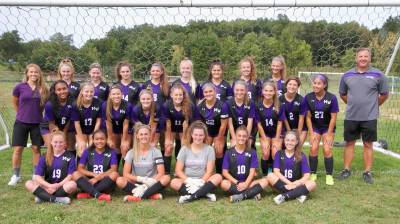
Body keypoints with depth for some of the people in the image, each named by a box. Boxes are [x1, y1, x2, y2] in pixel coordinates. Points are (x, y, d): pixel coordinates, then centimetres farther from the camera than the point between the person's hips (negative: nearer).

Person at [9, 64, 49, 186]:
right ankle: (15, 175, 18)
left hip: (37, 123, 1)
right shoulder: (20, 87, -5)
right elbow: (15, 103, 9)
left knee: (36, 148, 8)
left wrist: (36, 114, 8)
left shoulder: (43, 89, -3)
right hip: (21, 123, -1)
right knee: (18, 149, 3)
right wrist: (22, 114, 11)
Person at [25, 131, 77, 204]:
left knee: (72, 185, -33)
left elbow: (71, 176, -6)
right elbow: (37, 176, -3)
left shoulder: (70, 156, 0)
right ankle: (56, 199, -32)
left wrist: (58, 185, -18)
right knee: (28, 184, -20)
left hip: (63, 186, -2)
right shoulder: (45, 157, 5)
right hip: (47, 186, 3)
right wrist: (50, 186, -17)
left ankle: (43, 196, -26)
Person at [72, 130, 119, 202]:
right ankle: (98, 194, -39)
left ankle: (88, 193, -28)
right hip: (90, 181, 2)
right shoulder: (87, 152, 6)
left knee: (114, 174, -30)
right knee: (76, 174, -23)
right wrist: (94, 174, -17)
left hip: (105, 183, -1)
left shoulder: (111, 152, 2)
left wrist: (98, 177, -20)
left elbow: (113, 169, -10)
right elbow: (80, 168, -2)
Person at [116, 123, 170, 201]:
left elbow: (161, 173, -8)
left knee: (166, 178, -28)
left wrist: (145, 186, -21)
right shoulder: (131, 152, 1)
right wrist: (141, 179, -21)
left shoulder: (156, 152, -1)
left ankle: (139, 196, -32)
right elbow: (126, 174, -6)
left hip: (151, 184, -1)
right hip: (136, 183, 1)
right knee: (120, 180, -27)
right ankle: (151, 194, -28)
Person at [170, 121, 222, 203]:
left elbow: (209, 171, -6)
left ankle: (191, 196, -32)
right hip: (188, 181, 0)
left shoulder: (209, 149, 1)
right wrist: (189, 181, -18)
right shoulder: (185, 149, 2)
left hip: (203, 182, 0)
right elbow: (178, 170, -3)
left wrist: (200, 182, -22)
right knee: (174, 182, -30)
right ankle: (205, 193, -28)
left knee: (218, 177, -27)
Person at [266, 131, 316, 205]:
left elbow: (307, 176, -6)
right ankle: (297, 194, -27)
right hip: (281, 185, 0)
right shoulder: (279, 154, 3)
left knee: (312, 184, -27)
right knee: (270, 176, -28)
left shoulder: (301, 156, 2)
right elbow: (276, 172, -8)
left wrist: (294, 184, -21)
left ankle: (284, 196, -28)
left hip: (297, 185, 0)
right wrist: (289, 183, -20)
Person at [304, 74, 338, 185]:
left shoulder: (332, 98, -19)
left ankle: (329, 175, 7)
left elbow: (333, 117, -13)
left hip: (328, 127, -1)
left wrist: (329, 134, -11)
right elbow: (308, 116, -7)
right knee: (313, 149, -8)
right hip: (315, 127, 2)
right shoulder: (308, 97, -14)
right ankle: (313, 173, 8)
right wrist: (311, 133, -9)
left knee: (327, 150, -9)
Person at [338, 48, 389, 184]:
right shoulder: (347, 75, 3)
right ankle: (346, 170, 20)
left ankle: (367, 172, 17)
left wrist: (373, 106, 9)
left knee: (368, 144, 6)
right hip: (351, 117, 2)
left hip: (369, 117, -2)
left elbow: (384, 94, 6)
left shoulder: (378, 75, -4)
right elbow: (342, 94, 17)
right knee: (349, 143, 9)